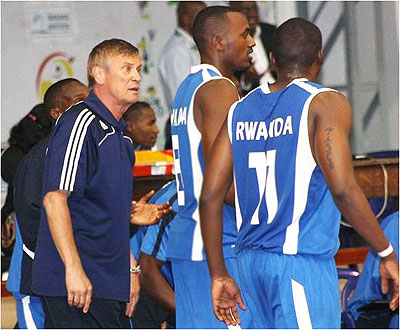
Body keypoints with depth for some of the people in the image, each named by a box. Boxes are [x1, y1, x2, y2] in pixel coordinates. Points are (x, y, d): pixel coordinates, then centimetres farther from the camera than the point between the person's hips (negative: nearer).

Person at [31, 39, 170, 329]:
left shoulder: (118, 134, 19)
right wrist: (73, 269, -23)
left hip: (111, 285, 10)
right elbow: (55, 199, -18)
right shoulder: (80, 123, -10)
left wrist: (130, 269, 24)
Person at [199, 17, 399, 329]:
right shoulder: (326, 103, -6)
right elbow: (342, 188, -17)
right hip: (303, 262, -7)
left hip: (250, 260, 7)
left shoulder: (240, 110, 13)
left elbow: (210, 196, 10)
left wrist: (219, 275, 16)